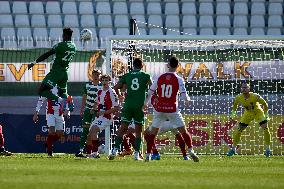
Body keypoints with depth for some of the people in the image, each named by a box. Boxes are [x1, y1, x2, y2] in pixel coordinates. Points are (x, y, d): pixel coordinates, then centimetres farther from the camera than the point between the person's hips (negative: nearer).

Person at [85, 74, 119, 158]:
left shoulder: (111, 92, -11)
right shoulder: (100, 91, 13)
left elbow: (116, 108, -12)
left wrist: (104, 112, -16)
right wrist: (94, 108, 9)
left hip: (107, 117, -8)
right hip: (99, 117, 8)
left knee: (93, 130, -26)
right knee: (89, 136, 5)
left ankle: (95, 153, -25)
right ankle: (89, 154, 19)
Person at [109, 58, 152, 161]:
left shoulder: (126, 76, 9)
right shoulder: (145, 76, 4)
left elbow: (115, 87, 8)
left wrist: (119, 96, 27)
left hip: (128, 105, 1)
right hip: (140, 106, -1)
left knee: (122, 129, 4)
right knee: (138, 131, 8)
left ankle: (115, 150, -10)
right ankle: (136, 154, 3)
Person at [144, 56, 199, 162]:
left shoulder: (160, 78, 2)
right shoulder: (179, 80, -5)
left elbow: (150, 92, 8)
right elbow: (184, 97, -10)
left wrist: (145, 103, 25)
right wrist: (188, 99, 14)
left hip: (159, 109, 2)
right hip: (172, 110, -2)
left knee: (153, 132, 14)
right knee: (184, 131, 6)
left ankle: (148, 155, 8)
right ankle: (191, 151, -8)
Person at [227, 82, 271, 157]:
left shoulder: (255, 96, -32)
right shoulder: (239, 98, -21)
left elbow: (265, 104, -18)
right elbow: (235, 104, 5)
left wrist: (266, 115, -17)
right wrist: (233, 112, 4)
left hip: (258, 112, -3)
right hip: (248, 114, 3)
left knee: (265, 128, -17)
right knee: (238, 130, -3)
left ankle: (267, 149, -3)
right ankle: (233, 149, 12)